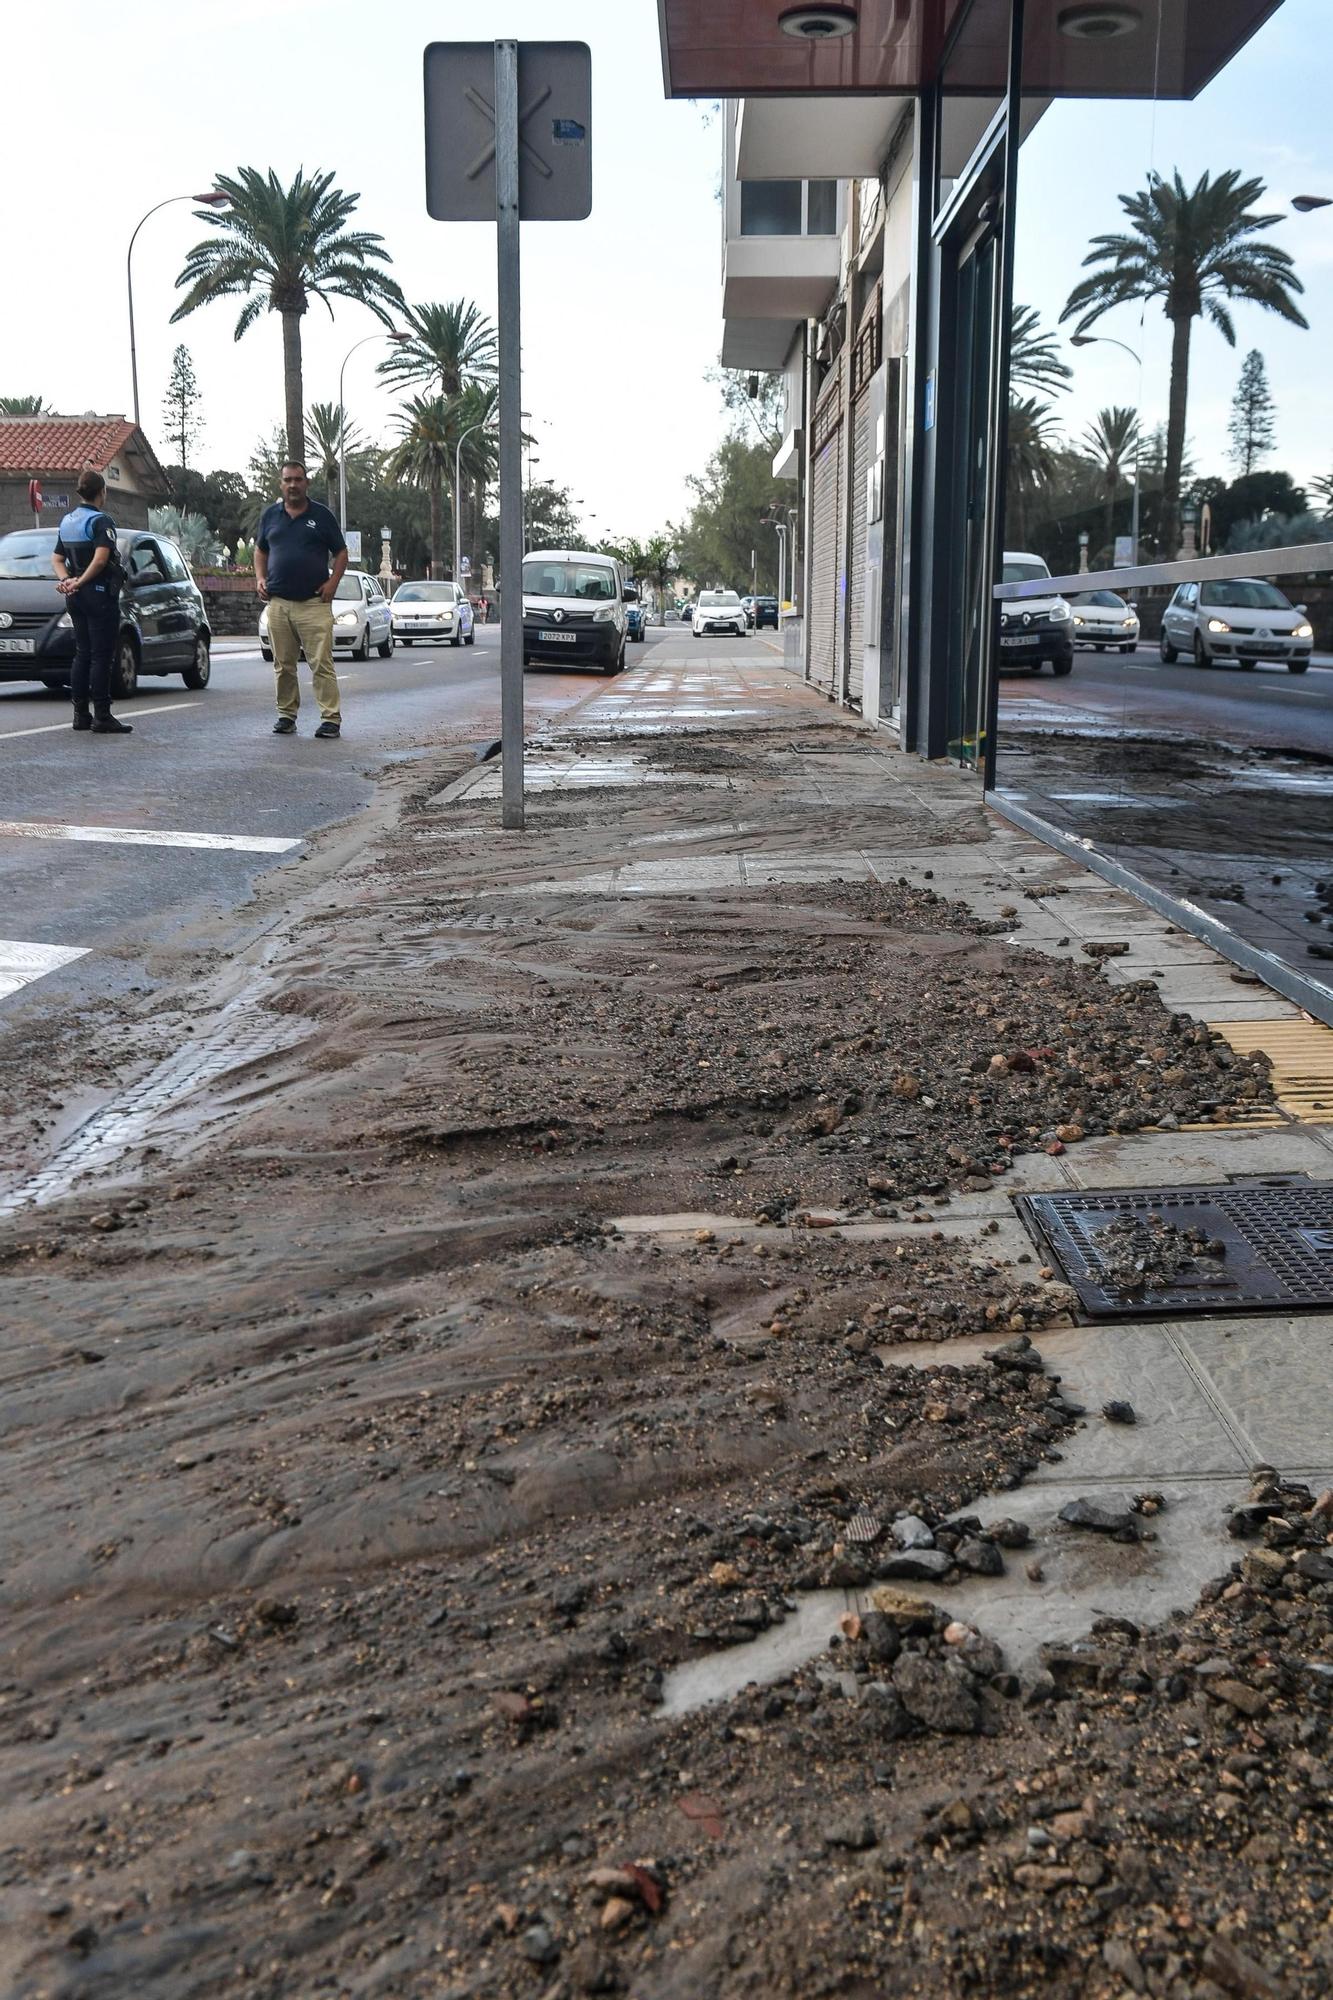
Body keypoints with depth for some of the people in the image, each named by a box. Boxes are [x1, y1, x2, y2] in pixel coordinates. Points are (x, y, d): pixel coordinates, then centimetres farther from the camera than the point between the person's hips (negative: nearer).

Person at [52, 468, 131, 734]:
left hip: (76, 598, 8)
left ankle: (80, 714, 14)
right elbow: (101, 558, -23)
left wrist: (66, 580, 0)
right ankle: (102, 717, -7)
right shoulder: (101, 520, -11)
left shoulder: (67, 521, 14)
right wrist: (79, 582, -14)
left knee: (82, 654, 12)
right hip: (100, 593, -8)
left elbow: (56, 558, 14)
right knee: (101, 656, -6)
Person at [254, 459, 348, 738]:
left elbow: (341, 552, 8)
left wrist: (333, 582, -7)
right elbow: (260, 550, 23)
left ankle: (331, 718, -9)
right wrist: (260, 578, 6)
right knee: (283, 665, 7)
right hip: (278, 603, 3)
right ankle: (286, 715, 16)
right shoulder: (271, 515, 12)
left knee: (321, 663, -9)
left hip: (314, 603, -3)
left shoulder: (322, 515, 4)